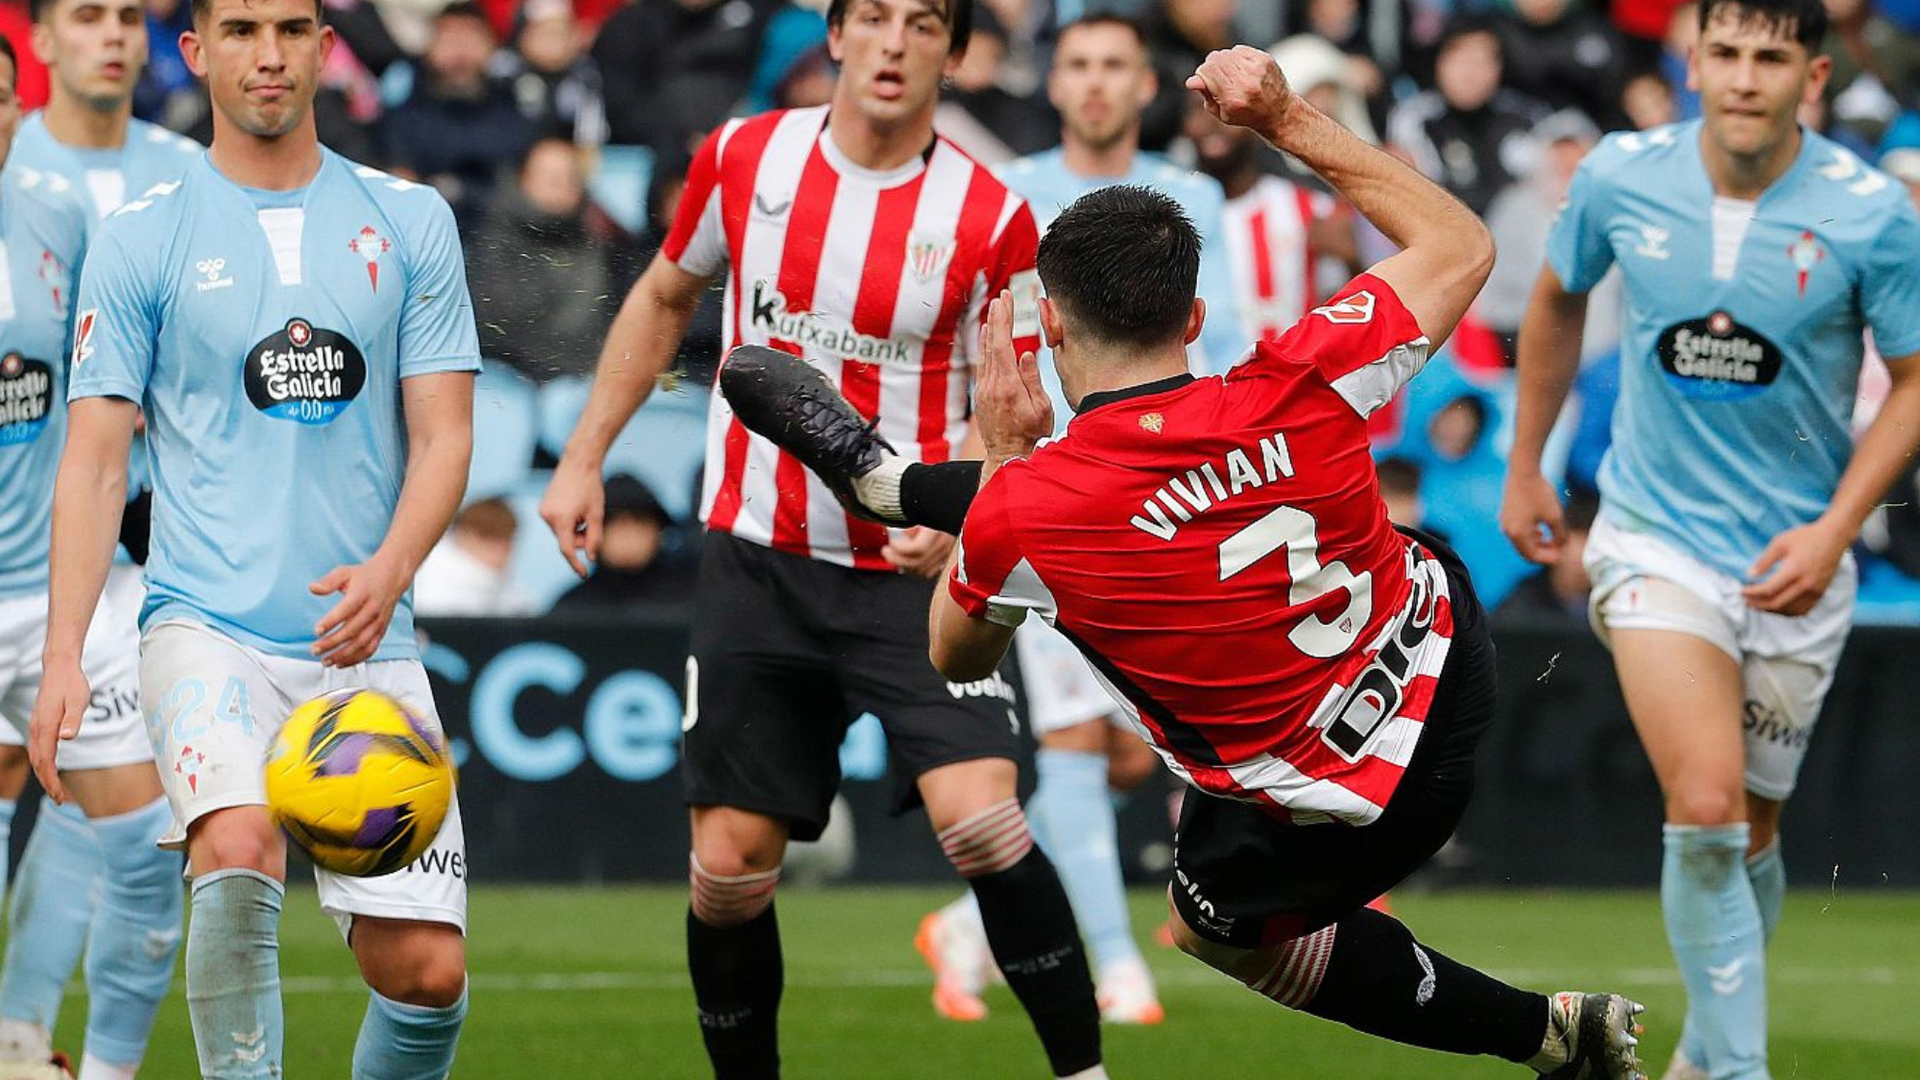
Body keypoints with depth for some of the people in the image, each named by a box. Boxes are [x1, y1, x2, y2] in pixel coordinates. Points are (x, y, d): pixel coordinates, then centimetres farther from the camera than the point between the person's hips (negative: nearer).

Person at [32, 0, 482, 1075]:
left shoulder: (411, 222, 8)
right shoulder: (141, 241, 4)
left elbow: (444, 435, 5)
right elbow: (96, 462, 3)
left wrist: (390, 571, -15)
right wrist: (63, 654, -9)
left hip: (368, 640, 2)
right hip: (209, 624, -2)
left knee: (427, 969, -5)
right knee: (239, 859, -30)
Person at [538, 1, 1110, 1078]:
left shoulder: (992, 217, -9)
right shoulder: (742, 158, -1)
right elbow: (664, 300, 16)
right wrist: (585, 457, 13)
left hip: (913, 572, -3)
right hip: (758, 560, 3)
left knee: (978, 817, -22)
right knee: (729, 858, 1)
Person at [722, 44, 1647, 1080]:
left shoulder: (1020, 516, -27)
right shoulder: (1297, 390, -23)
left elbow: (953, 654, -1)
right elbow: (1460, 246, -2)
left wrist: (1003, 455, 0)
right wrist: (1290, 121, -2)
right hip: (1441, 638, 5)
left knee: (1219, 922, 31)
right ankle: (882, 474, 48)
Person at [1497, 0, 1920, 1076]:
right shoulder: (1621, 179, -7)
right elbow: (1558, 302, 13)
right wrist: (1526, 465, 18)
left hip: (1793, 564, 1)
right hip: (1656, 536, -1)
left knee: (1750, 834, 10)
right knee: (1704, 808, -19)